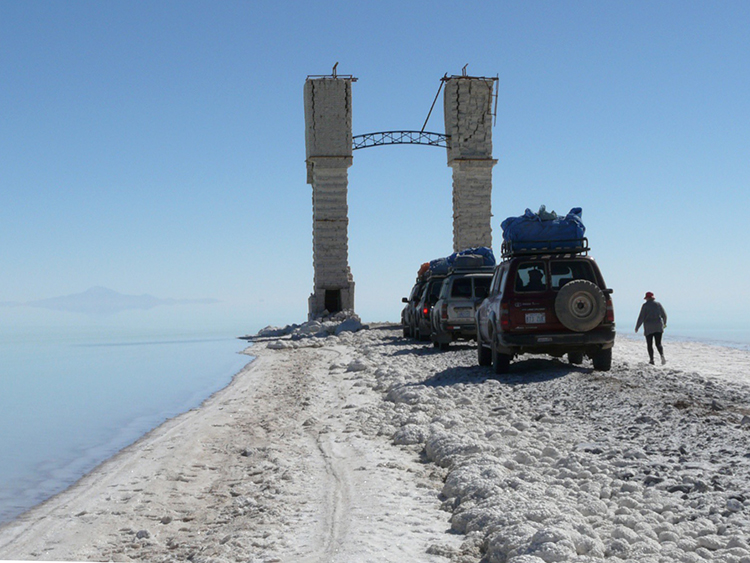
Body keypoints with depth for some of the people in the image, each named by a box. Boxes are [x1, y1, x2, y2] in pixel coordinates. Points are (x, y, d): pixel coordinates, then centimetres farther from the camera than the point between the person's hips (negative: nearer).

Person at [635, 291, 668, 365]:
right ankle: (662, 356, -22)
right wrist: (664, 323, 30)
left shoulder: (645, 305, -6)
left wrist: (637, 327, -1)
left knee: (649, 344, 7)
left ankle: (651, 360, 1)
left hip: (649, 328, -3)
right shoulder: (658, 304, 5)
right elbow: (664, 315, 12)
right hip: (658, 326, 3)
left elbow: (641, 317, -9)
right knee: (658, 344, 4)